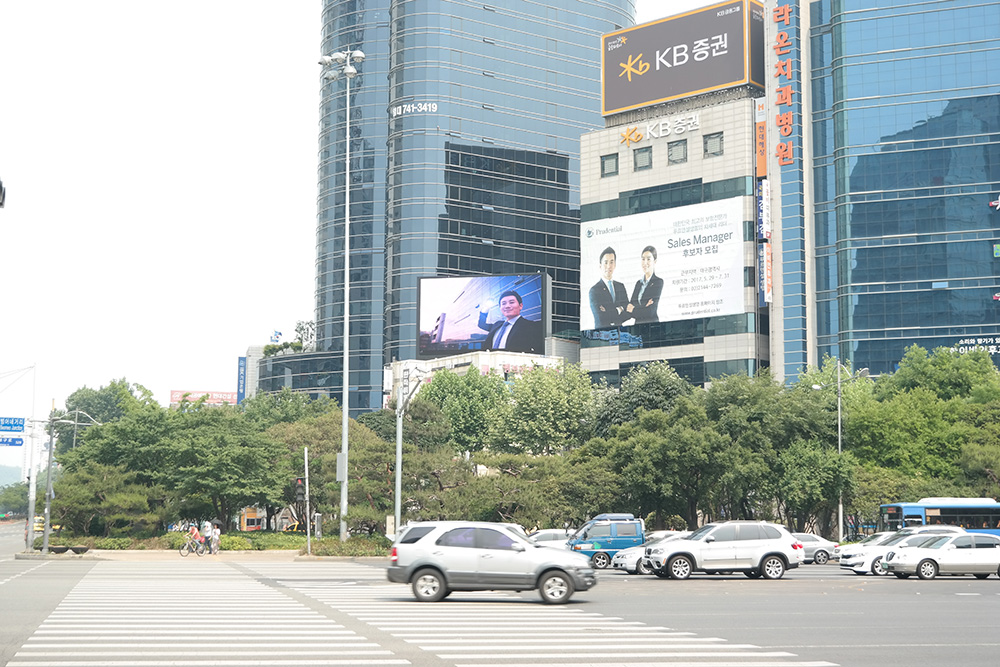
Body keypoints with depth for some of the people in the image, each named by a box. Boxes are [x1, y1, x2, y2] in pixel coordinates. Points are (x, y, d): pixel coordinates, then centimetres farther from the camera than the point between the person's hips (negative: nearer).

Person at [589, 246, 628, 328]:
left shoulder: (621, 286, 15)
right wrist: (618, 312, -2)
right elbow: (601, 319, -10)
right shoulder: (594, 290, -2)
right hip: (602, 332, -4)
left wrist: (620, 310, -8)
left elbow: (629, 313, 9)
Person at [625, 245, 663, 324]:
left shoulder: (658, 282, -3)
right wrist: (643, 306, -11)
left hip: (651, 323, -4)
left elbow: (650, 311, -11)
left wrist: (632, 310, -2)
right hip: (637, 323, 4)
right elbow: (629, 306, 7)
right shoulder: (639, 283, 15)